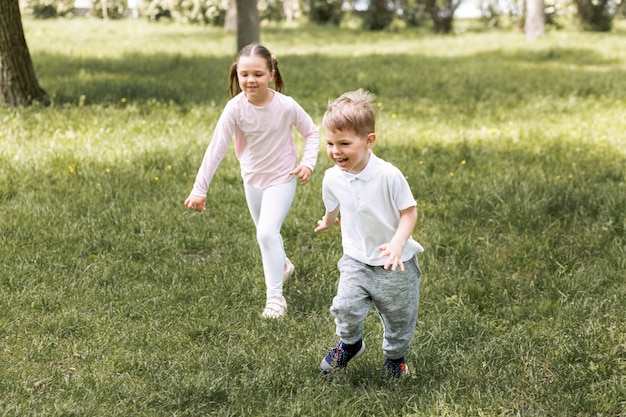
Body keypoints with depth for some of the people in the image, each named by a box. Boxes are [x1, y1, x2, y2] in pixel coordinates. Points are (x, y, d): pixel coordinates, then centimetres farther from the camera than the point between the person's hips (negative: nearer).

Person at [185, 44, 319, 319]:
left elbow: (311, 132, -6)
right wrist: (199, 189, -25)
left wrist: (308, 163, -21)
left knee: (267, 233, -16)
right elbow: (216, 148, -23)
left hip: (281, 177, -3)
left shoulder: (286, 106, -24)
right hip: (252, 178, 4)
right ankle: (282, 265, 54)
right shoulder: (235, 108, -22)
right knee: (266, 232, 22)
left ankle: (275, 296, -3)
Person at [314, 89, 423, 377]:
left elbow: (409, 212, -16)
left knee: (399, 316, 12)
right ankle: (350, 344, 18)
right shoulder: (332, 178, -9)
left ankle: (395, 356, 42)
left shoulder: (389, 175, -24)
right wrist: (328, 222, 36)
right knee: (346, 307, -15)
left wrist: (397, 244, -31)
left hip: (396, 263, -2)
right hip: (356, 259, 3)